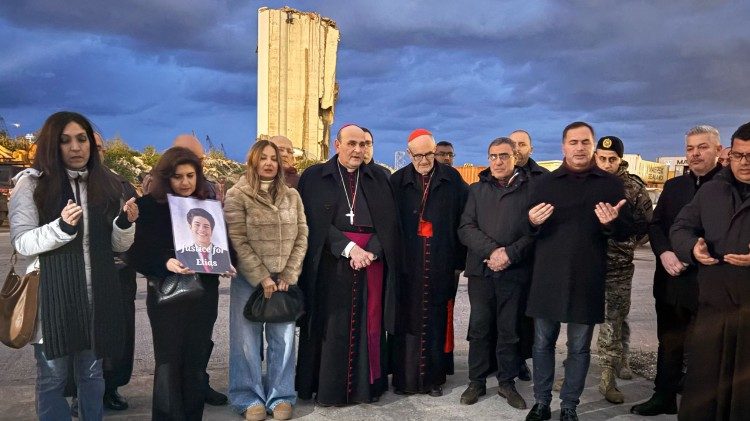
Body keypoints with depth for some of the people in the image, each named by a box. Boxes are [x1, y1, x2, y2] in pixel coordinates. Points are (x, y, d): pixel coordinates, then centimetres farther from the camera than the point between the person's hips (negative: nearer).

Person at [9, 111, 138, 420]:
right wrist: (61, 227, -25)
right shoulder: (32, 182, -3)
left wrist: (125, 223, -13)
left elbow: (118, 245, 8)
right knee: (52, 377, 8)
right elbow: (21, 242, -9)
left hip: (96, 295, 3)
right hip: (51, 294, -3)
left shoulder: (106, 184, 7)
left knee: (92, 374, 15)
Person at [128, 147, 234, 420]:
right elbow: (138, 253, -10)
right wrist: (166, 263, -27)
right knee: (168, 362, 0)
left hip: (204, 291, 4)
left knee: (196, 360, 10)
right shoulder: (148, 206, -4)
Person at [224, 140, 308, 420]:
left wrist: (288, 276, -5)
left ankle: (281, 396, 19)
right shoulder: (237, 195, -3)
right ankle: (250, 397, 17)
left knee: (283, 338, 6)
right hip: (249, 279, -3)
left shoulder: (291, 196, 9)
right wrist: (262, 278, -13)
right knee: (248, 339, 3)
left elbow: (301, 237, 5)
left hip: (284, 279, 3)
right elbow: (238, 242, -9)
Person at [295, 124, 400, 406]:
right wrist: (349, 248, -15)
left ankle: (367, 384, 17)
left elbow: (389, 221, 3)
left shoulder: (378, 179, 11)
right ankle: (329, 388, 12)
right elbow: (315, 223, -6)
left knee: (368, 324, 6)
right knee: (332, 326, 2)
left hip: (373, 260, 3)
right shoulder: (314, 177, 3)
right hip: (331, 262, -2)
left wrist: (370, 251, -12)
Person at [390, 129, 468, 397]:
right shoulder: (397, 181, 4)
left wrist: (459, 259, 0)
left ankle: (433, 378, 19)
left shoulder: (452, 179, 4)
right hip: (407, 264, 0)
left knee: (436, 322, 7)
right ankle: (404, 378, 16)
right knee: (407, 322, 4)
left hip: (441, 265, 0)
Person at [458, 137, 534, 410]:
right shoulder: (477, 190, 12)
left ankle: (507, 382, 22)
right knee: (479, 328, 7)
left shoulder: (530, 189, 4)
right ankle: (477, 381, 20)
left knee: (509, 330, 7)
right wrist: (491, 251, -12)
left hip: (516, 272, -2)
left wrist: (510, 254, -14)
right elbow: (466, 228, 2)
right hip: (481, 270, 2)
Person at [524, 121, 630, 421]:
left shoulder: (611, 184, 5)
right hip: (547, 277, 1)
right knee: (542, 342, 8)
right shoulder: (544, 183, 8)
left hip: (587, 279, -1)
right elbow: (528, 228, 12)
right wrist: (532, 222, -12)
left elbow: (626, 230, 5)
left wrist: (611, 223, -18)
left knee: (579, 347, 7)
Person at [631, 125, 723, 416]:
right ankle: (664, 397, 28)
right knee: (669, 342, 15)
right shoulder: (673, 186, 12)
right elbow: (655, 225, 9)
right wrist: (664, 253, -10)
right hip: (672, 280, 5)